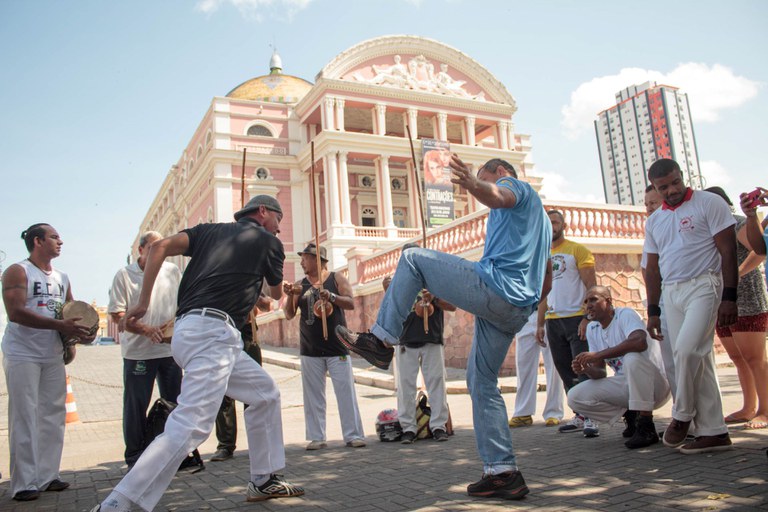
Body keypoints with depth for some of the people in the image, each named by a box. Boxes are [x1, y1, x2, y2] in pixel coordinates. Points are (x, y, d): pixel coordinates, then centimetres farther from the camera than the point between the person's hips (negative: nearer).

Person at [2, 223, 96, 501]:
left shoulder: (62, 278, 14)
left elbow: (73, 312, 19)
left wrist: (83, 330, -4)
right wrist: (60, 325, -24)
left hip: (53, 355, 6)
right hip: (22, 355, -6)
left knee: (53, 416, 7)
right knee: (24, 419, -3)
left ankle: (47, 476, 16)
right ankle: (24, 483, 4)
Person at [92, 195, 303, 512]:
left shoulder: (210, 230, 21)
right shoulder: (269, 242, 8)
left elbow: (160, 247, 6)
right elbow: (276, 293, 23)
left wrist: (143, 302, 8)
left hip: (188, 330, 9)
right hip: (211, 333, -8)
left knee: (266, 393, 19)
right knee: (192, 426, -17)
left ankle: (263, 482, 25)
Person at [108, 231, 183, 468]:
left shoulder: (172, 271, 7)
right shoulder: (124, 275, -2)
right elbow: (117, 315, -6)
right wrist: (147, 330, -19)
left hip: (170, 348, 3)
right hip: (138, 351, -3)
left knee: (174, 403, 11)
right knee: (136, 406, 5)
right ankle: (135, 457, 20)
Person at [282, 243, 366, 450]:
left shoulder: (337, 279, 2)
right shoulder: (300, 285, 8)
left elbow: (351, 303, -8)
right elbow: (289, 315, 5)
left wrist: (331, 296, -25)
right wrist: (290, 296, -13)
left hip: (337, 348, -2)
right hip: (310, 350, 3)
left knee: (346, 392, -2)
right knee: (313, 395, 5)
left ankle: (353, 435, 5)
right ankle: (316, 437, 13)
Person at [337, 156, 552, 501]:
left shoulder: (516, 186, 8)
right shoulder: (540, 217, 36)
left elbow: (498, 197, -22)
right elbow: (546, 283, 36)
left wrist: (472, 184, -42)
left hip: (494, 286, -10)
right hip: (517, 311, 10)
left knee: (412, 259, 0)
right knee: (482, 383, 13)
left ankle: (381, 340, -6)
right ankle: (503, 472, 10)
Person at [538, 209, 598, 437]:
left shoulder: (577, 250, 0)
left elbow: (591, 285, -7)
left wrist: (588, 317, -17)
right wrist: (540, 324, 12)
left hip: (576, 318, -6)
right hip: (552, 322, 6)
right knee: (566, 373, 9)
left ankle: (591, 418, 1)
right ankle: (579, 416, 18)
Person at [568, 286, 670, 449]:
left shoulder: (625, 314, -13)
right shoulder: (592, 328, 7)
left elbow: (640, 342, -37)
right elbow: (600, 373, 7)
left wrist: (598, 355, -34)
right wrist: (585, 369, -17)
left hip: (655, 384, -6)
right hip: (624, 385, 6)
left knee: (633, 357, -38)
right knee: (574, 397, -10)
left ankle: (646, 427, -26)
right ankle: (630, 416, 4)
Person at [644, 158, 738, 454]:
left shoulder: (708, 203, 1)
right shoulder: (654, 221, 17)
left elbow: (728, 250, -5)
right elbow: (652, 268, 18)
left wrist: (729, 297, -13)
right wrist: (653, 311, 13)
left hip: (703, 285, -5)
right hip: (671, 293, 6)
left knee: (687, 349, -20)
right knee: (698, 359, 5)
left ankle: (682, 415, 1)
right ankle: (714, 432, 10)